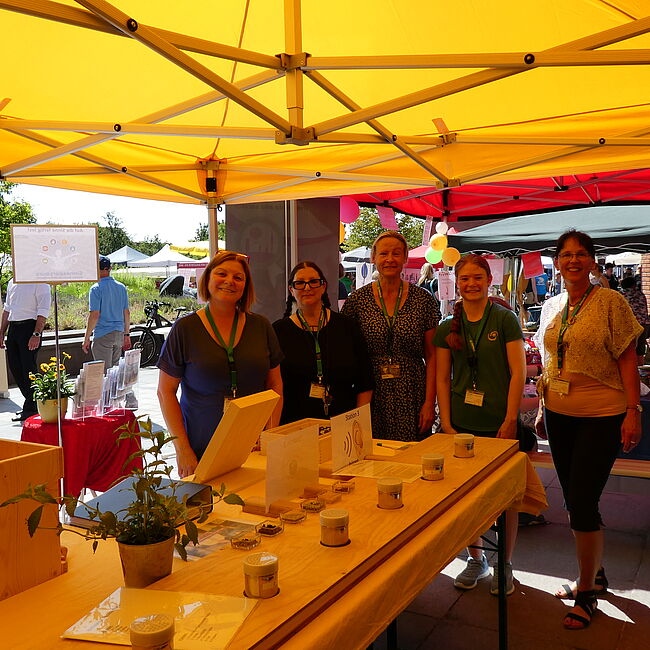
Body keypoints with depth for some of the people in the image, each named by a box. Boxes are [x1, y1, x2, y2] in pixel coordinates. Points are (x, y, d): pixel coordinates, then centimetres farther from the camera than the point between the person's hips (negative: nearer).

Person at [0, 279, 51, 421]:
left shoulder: (40, 283, -8)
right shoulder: (12, 283, 15)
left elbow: (43, 312, -13)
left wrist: (36, 334, -21)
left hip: (29, 327, -8)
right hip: (13, 328, 8)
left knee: (28, 368, -6)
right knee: (14, 366, 10)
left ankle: (30, 409, 3)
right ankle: (32, 402, 23)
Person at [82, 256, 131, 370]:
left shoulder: (96, 288, -11)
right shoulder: (121, 287, 8)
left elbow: (94, 315, -15)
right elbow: (127, 313, 11)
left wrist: (86, 339, -10)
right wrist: (126, 334, 19)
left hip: (103, 335, -6)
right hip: (119, 334, 6)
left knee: (104, 371, -2)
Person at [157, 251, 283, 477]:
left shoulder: (261, 326, 6)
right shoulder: (185, 328, -3)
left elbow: (275, 385, 10)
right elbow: (166, 391, -1)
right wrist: (183, 449, -8)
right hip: (202, 450, -2)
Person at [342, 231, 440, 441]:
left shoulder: (423, 300, 1)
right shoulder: (357, 300, 1)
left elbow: (431, 356, 3)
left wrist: (429, 402, -4)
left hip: (411, 397, 0)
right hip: (370, 398, 0)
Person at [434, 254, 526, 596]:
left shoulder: (505, 319, -2)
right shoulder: (448, 327, 7)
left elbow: (518, 372, -5)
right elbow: (442, 378, 7)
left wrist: (510, 419, -11)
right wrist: (446, 423, -1)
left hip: (499, 423, -3)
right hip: (462, 423, 3)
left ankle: (505, 564, 23)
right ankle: (476, 558, 28)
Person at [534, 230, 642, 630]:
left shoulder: (610, 302, -8)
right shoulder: (552, 307, 9)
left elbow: (627, 359, -8)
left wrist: (633, 411, -13)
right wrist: (543, 409, 16)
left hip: (601, 416, -6)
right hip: (559, 415, 6)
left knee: (583, 503, -4)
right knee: (575, 501, 14)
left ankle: (586, 592, 15)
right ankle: (595, 575, 34)